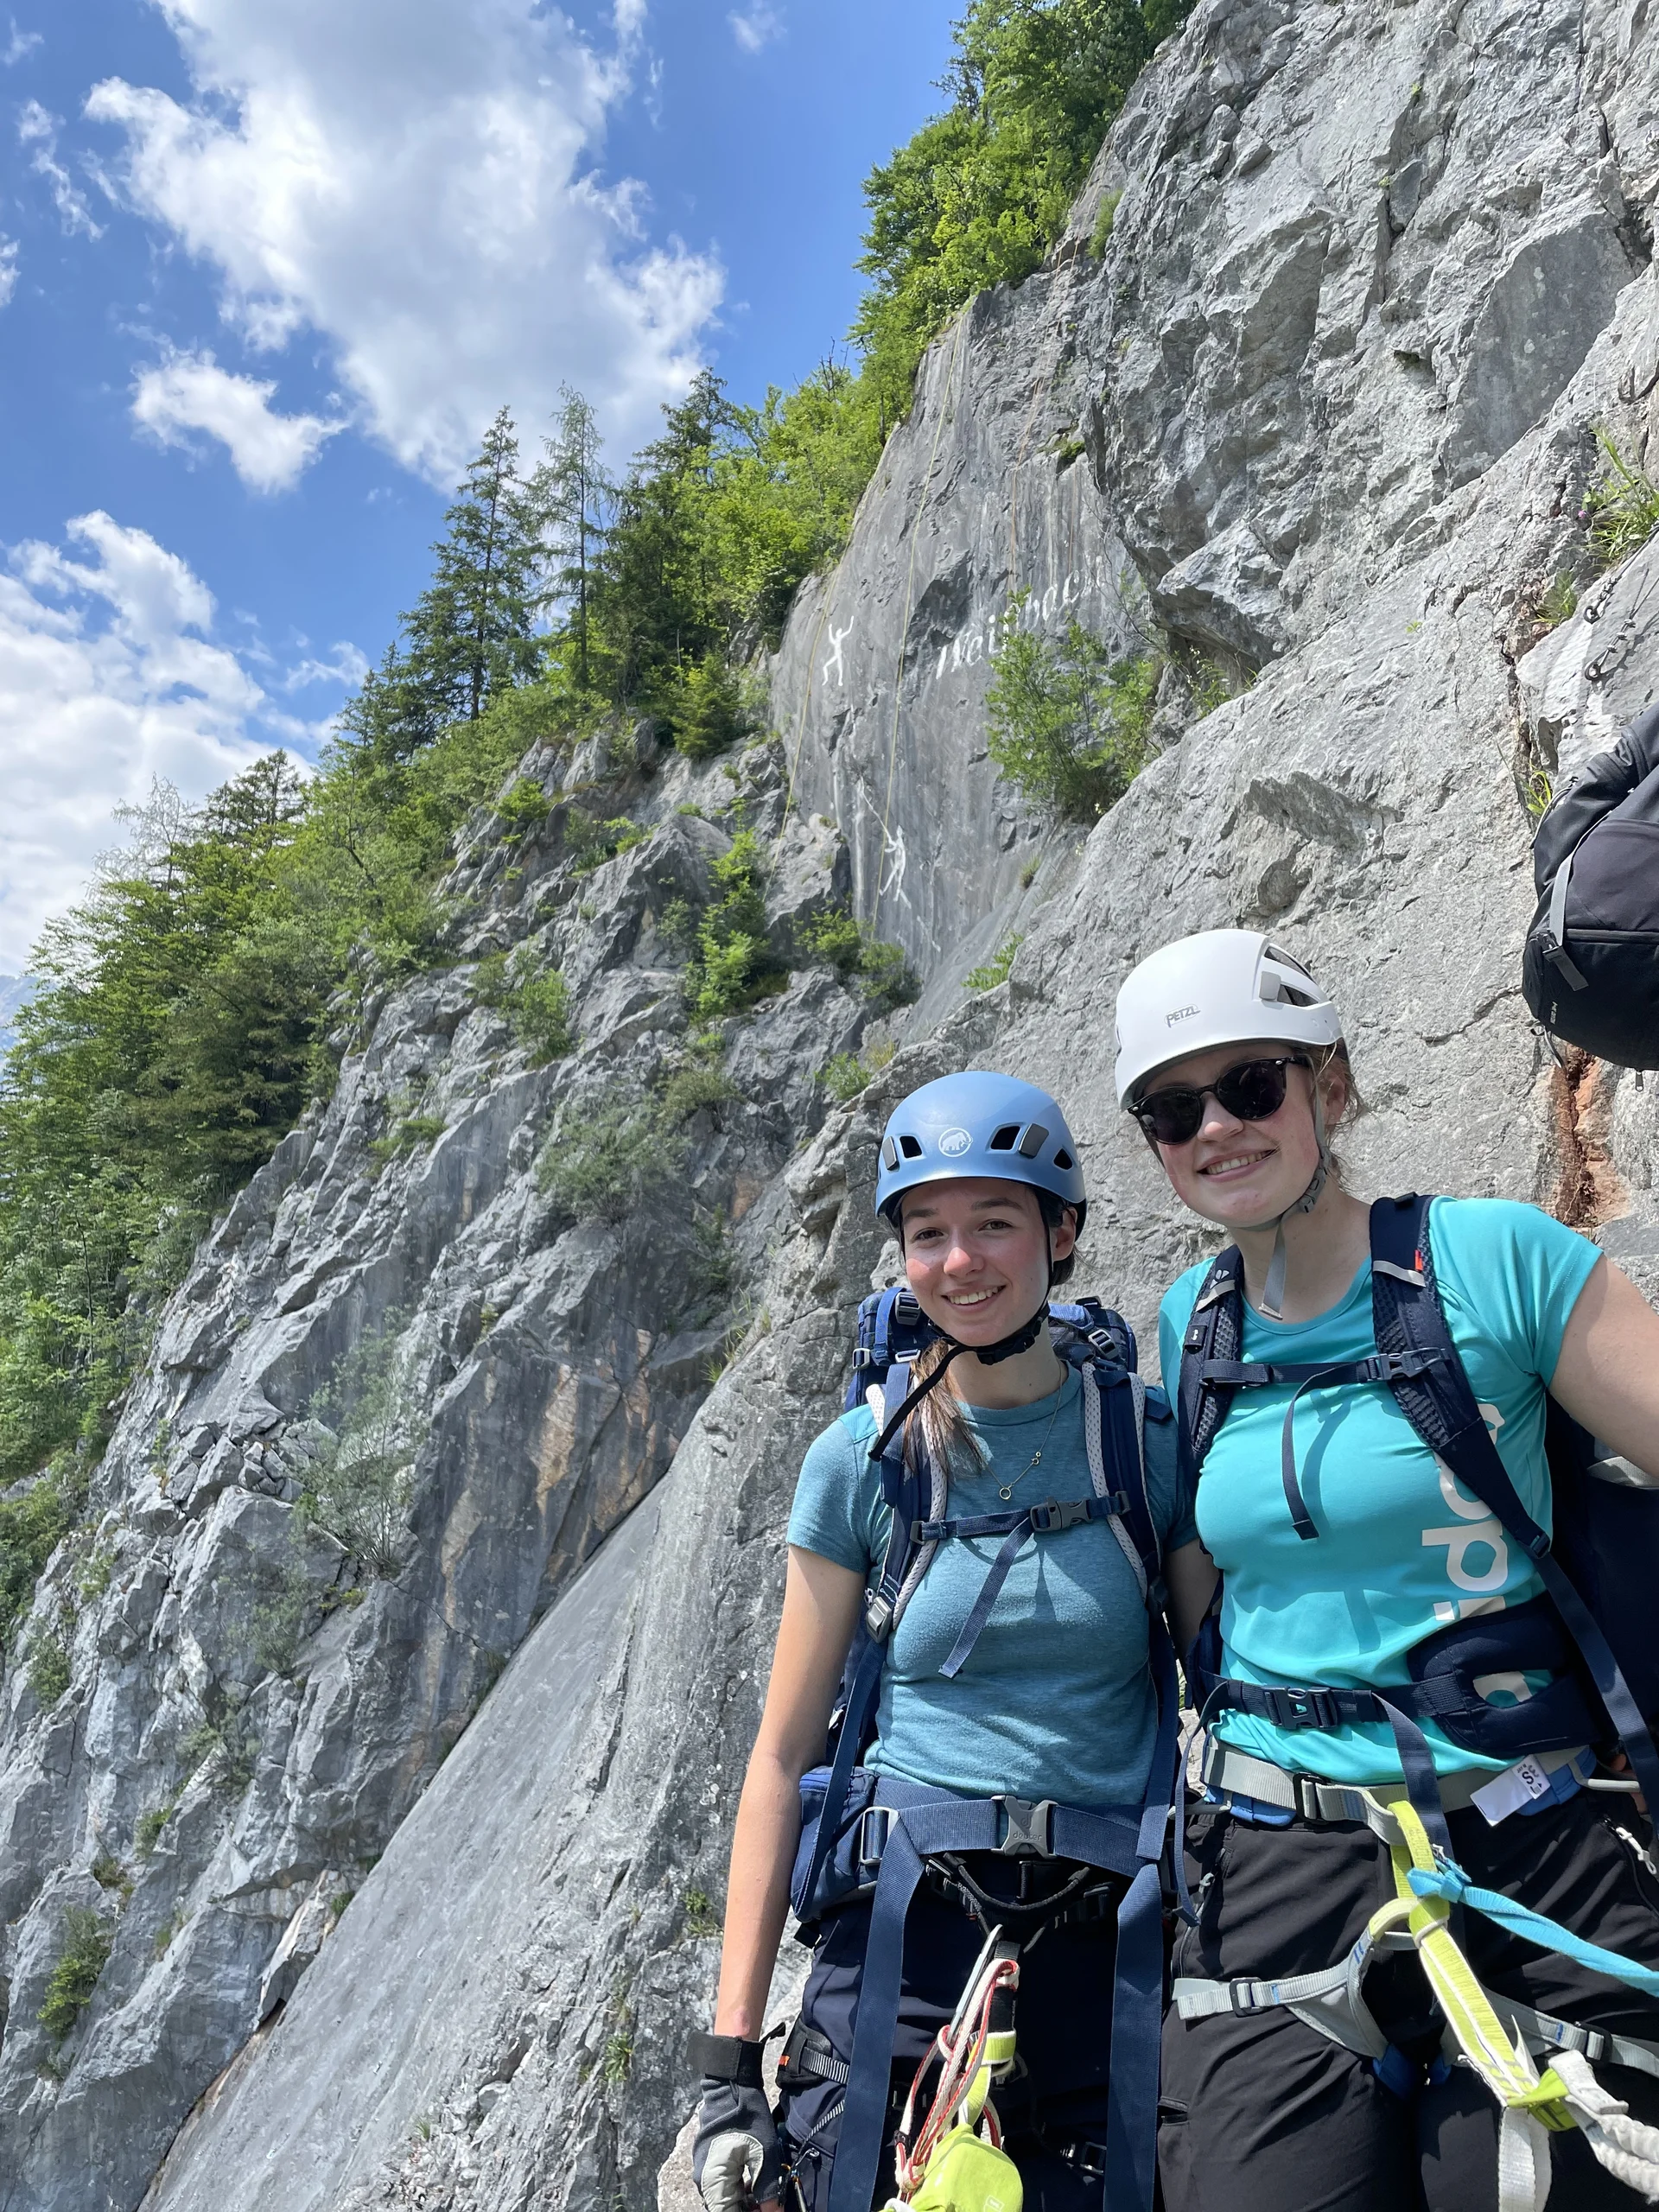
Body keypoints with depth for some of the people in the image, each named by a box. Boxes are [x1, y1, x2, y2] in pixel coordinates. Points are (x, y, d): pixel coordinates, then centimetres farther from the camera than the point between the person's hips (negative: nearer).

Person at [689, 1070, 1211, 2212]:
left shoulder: (1150, 1441, -4)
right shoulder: (861, 1460, -5)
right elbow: (784, 1755, -1)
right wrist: (730, 2056, -2)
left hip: (1108, 1947, 1)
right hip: (902, 1932, 0)